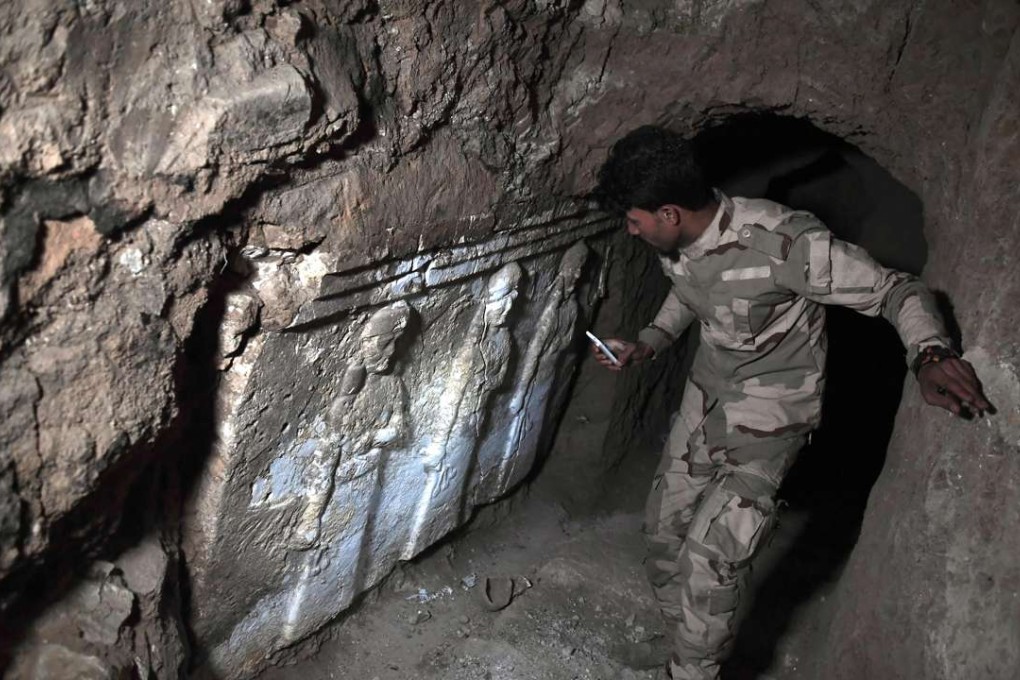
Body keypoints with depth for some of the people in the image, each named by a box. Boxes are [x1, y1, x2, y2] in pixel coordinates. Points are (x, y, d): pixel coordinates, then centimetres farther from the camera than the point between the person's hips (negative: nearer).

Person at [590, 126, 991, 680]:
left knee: (708, 554, -16)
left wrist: (930, 354, -40)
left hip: (770, 409, -7)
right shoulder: (674, 243, -9)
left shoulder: (783, 243, -31)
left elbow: (898, 289, -21)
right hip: (706, 392, 7)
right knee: (663, 530, 13)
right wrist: (644, 345, 0)